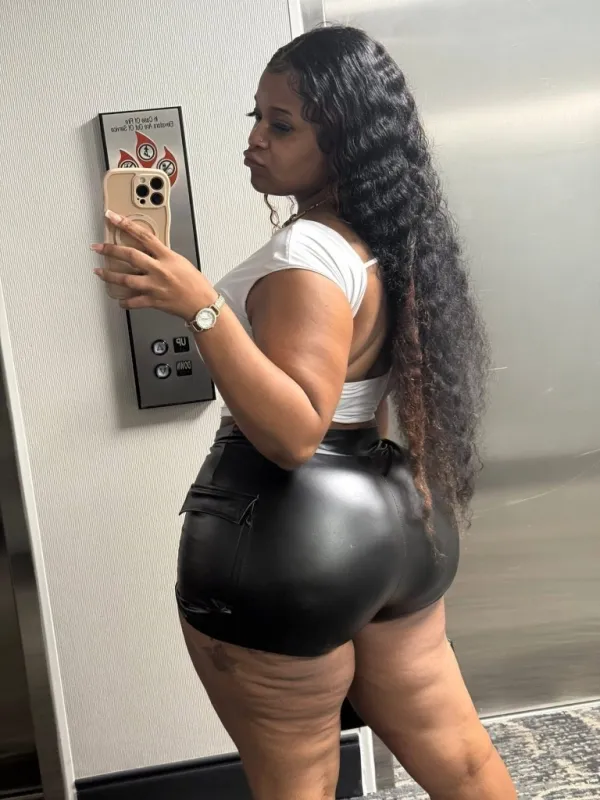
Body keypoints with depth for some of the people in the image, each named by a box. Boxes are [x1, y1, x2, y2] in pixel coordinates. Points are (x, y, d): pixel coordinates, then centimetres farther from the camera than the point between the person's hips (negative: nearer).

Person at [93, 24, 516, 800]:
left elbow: (293, 433, -28)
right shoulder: (384, 241, 10)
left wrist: (201, 306, -34)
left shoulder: (307, 252, -19)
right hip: (387, 520, 10)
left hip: (289, 540, -10)